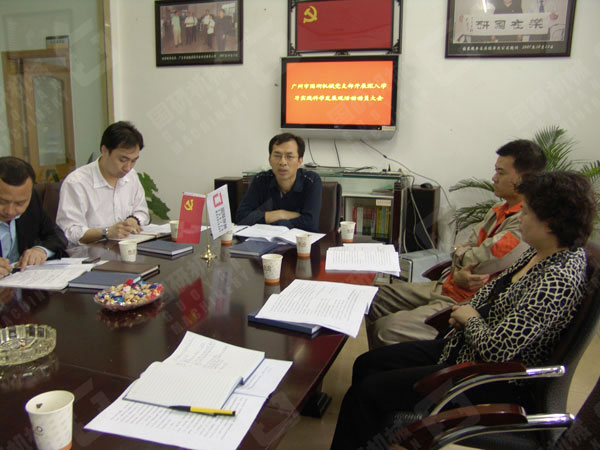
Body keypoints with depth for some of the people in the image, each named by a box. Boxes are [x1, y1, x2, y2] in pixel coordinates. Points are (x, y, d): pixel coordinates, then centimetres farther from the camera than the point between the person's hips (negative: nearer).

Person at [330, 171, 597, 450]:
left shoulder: (558, 281, -29)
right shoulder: (539, 253, 1)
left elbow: (497, 349, -31)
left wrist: (471, 319, -11)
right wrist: (468, 309, -2)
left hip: (495, 385, -9)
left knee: (368, 390, -7)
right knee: (366, 364, 6)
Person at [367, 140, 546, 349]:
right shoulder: (502, 209, 11)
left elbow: (476, 261, -22)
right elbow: (463, 249, 8)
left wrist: (461, 253, 2)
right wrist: (457, 273, -14)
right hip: (446, 287, 10)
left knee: (386, 329, -21)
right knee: (378, 297, 11)